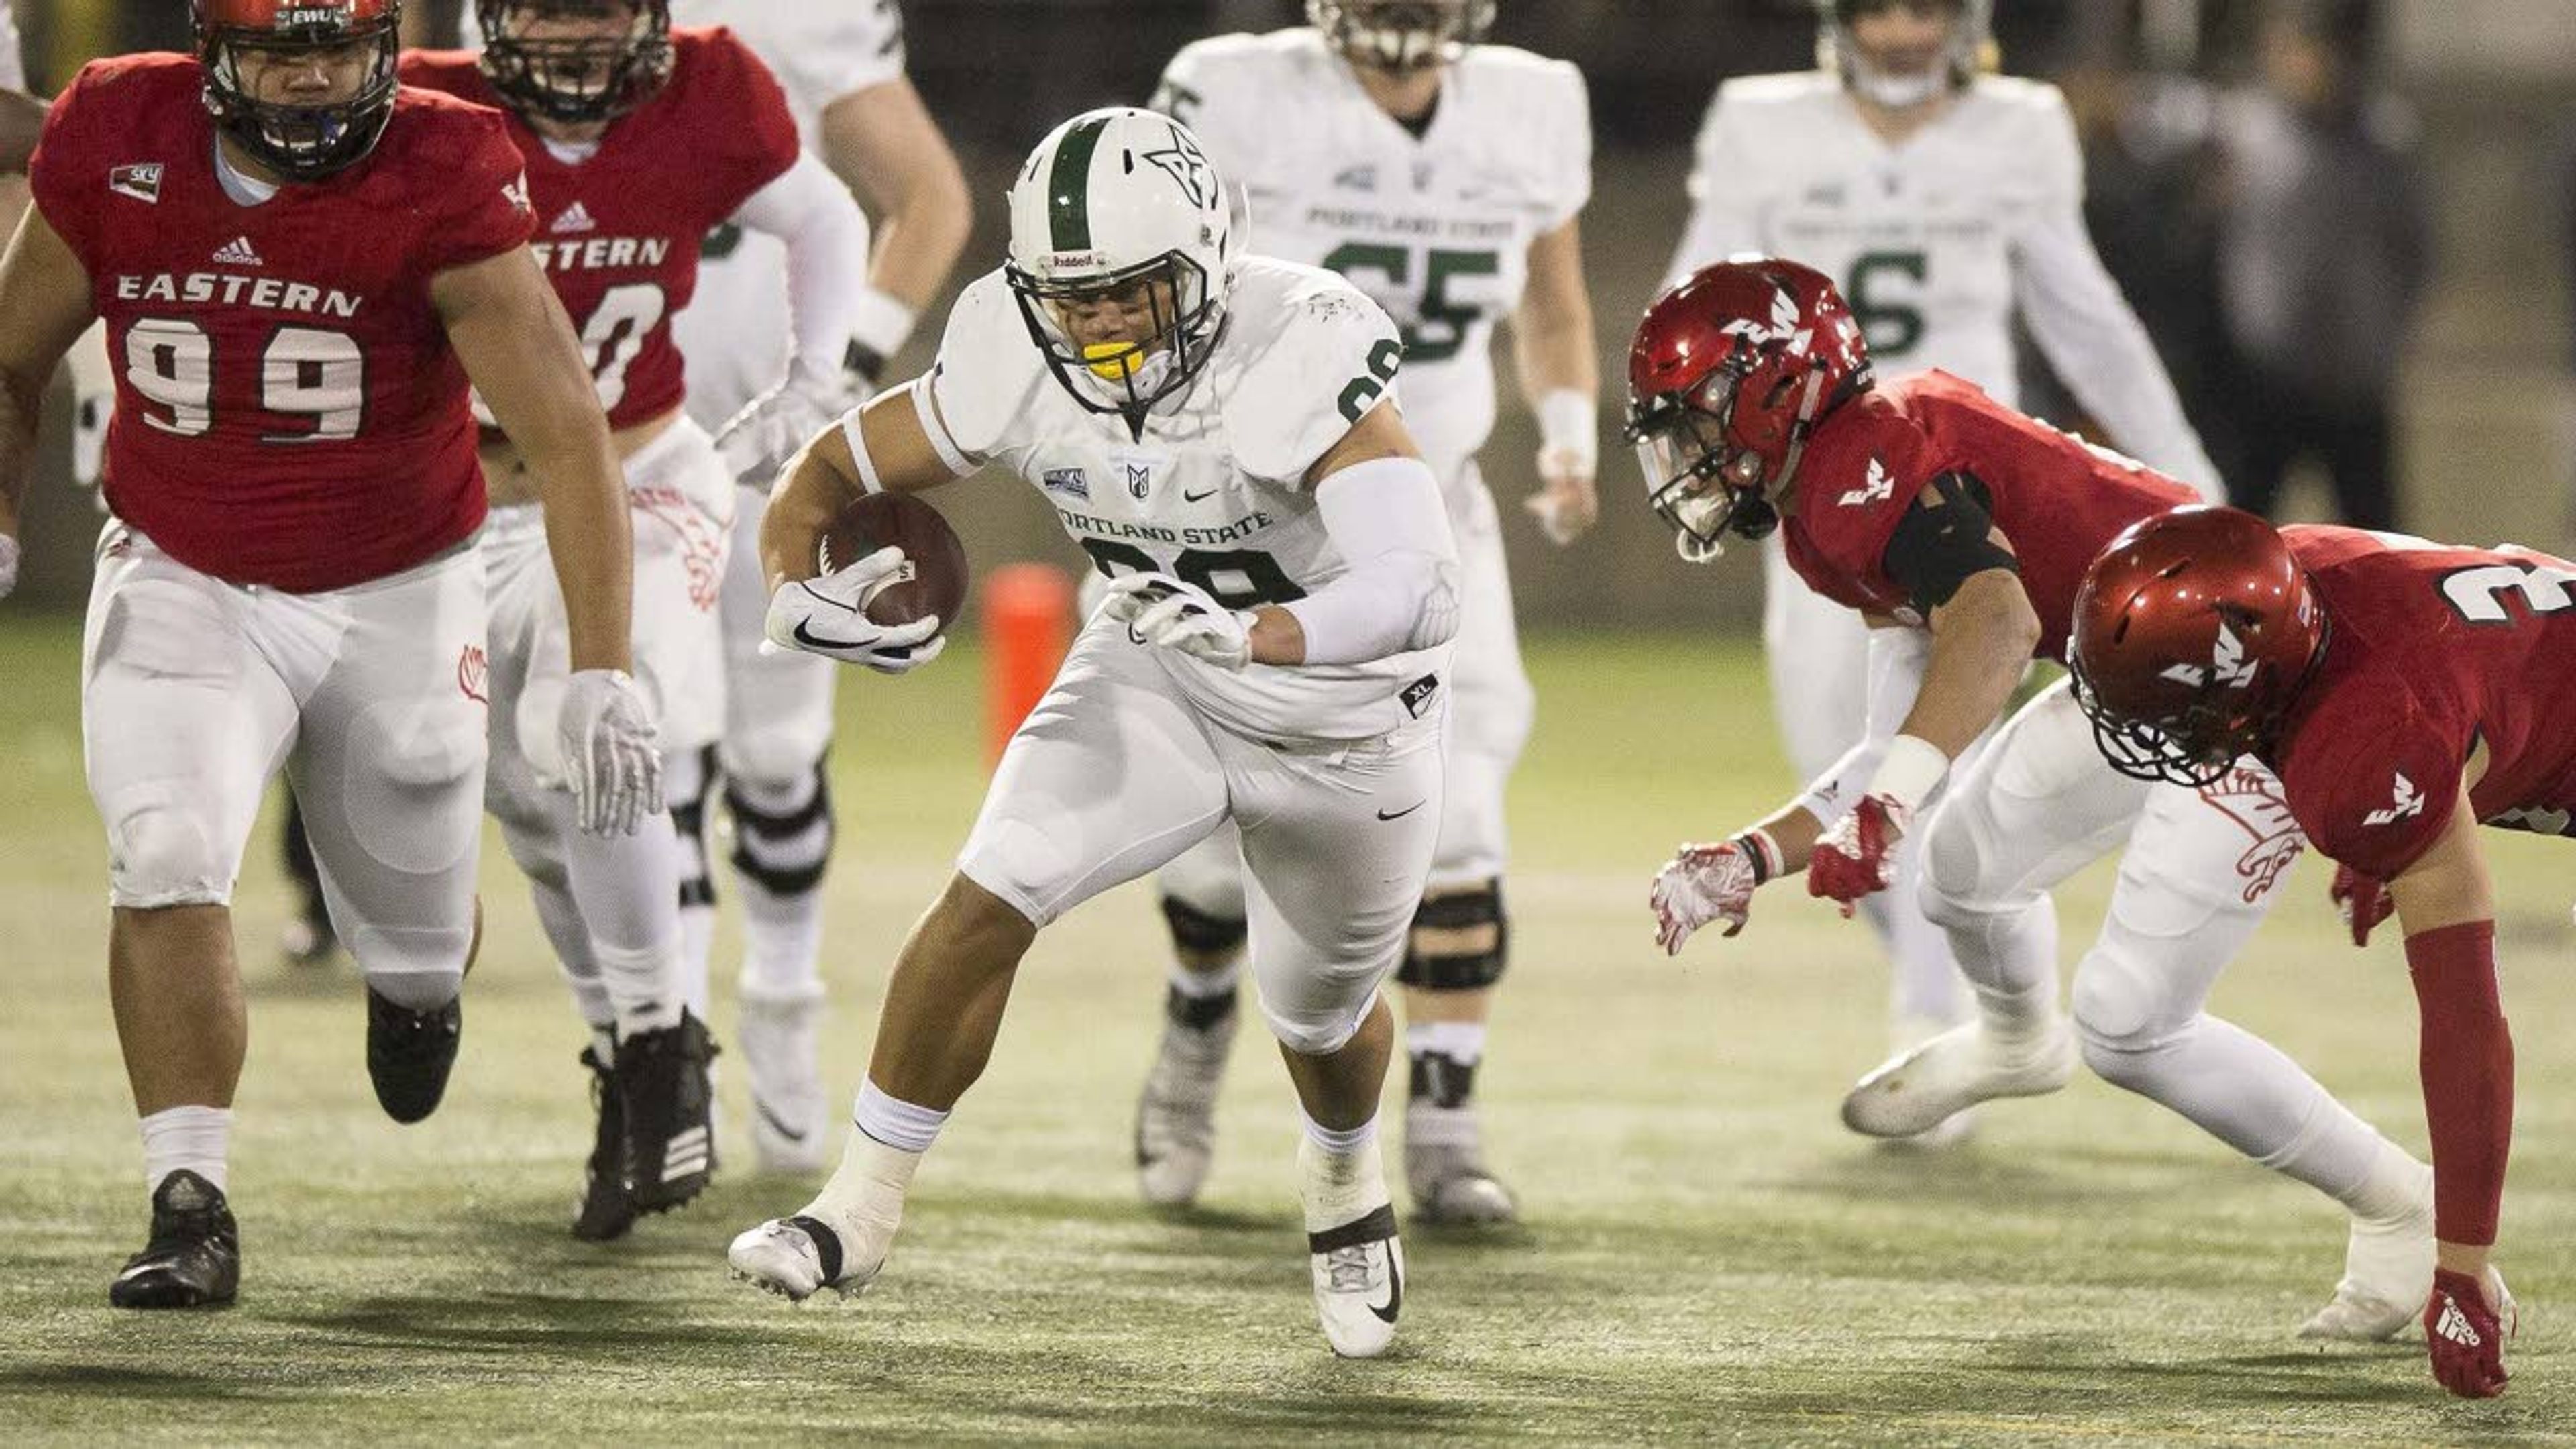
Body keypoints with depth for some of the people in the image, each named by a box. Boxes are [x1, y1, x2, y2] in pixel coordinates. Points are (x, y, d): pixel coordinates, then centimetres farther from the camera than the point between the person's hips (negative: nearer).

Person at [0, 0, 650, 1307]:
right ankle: (189, 1209, -15)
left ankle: (416, 979, 50)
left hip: (395, 596, -1)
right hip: (180, 584, 1)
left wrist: (599, 677, -35)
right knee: (167, 866, -22)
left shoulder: (441, 181, -23)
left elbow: (566, 437, -28)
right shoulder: (117, 148, -13)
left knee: (418, 942, 11)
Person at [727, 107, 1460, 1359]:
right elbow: (832, 471, -9)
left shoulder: (1299, 355, -35)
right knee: (991, 900, -17)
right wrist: (797, 589, -30)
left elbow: (1416, 589, -45)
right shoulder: (1018, 361, -21)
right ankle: (859, 1213, -4)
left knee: (1321, 1020, 17)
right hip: (1156, 678, 3)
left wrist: (1250, 634, -60)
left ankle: (1345, 1194, 52)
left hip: (1344, 716, -3)